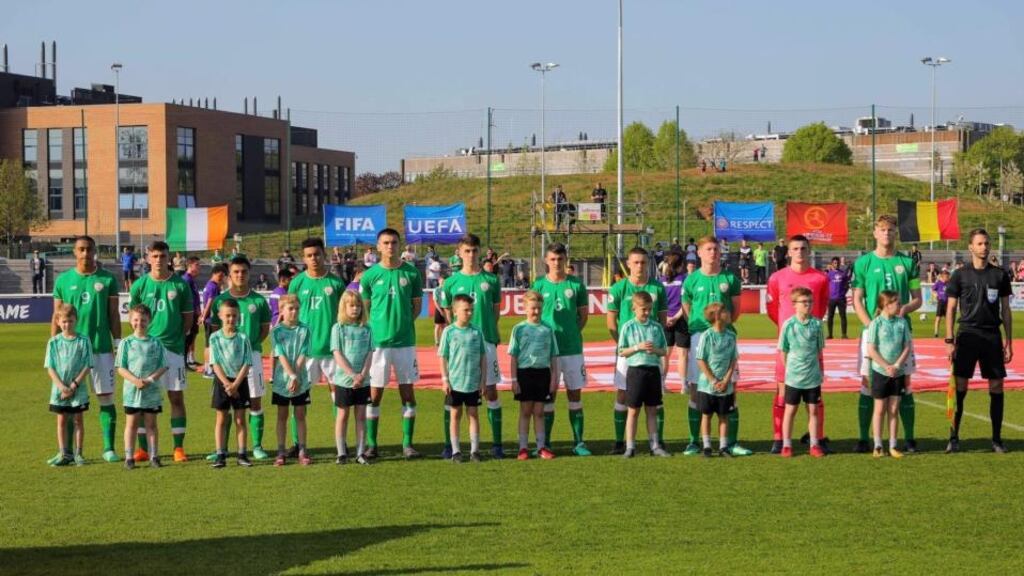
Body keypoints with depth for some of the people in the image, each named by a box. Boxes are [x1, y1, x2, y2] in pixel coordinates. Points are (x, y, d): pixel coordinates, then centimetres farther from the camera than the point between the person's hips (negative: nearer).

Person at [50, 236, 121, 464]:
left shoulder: (107, 279, 3)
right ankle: (67, 450, 10)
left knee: (106, 398, 1)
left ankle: (109, 448, 8)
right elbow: (57, 317, 8)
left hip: (101, 348, -1)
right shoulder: (63, 280, 6)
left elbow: (114, 314, 6)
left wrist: (118, 343, 0)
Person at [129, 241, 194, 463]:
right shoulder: (140, 285, 4)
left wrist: (176, 337, 2)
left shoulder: (180, 284, 3)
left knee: (177, 397, 1)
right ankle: (142, 448, 9)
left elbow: (188, 317, 8)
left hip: (173, 348, 0)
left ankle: (179, 448, 7)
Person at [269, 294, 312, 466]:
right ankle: (281, 452, 11)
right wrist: (292, 375, -20)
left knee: (300, 415, 5)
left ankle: (302, 451, 9)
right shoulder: (276, 331, -4)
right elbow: (281, 356, -10)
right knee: (282, 415, 6)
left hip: (301, 380, 1)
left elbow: (302, 355, -6)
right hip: (281, 380, -1)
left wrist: (296, 377, -15)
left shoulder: (304, 330, -1)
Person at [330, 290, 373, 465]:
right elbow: (338, 355, -8)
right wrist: (353, 375, -16)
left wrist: (363, 374, -13)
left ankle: (360, 453, 10)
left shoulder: (366, 329, 5)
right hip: (343, 380, -2)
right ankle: (341, 453, 11)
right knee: (343, 415, 6)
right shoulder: (338, 328, -3)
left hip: (363, 381, 3)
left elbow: (369, 354, 3)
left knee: (361, 416, 5)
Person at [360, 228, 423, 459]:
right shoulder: (370, 275, 1)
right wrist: (378, 327, -1)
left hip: (405, 341, 1)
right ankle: (371, 444, 11)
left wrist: (403, 323, 1)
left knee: (407, 392, 3)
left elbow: (417, 305, 10)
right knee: (374, 393, 3)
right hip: (378, 341, -1)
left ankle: (407, 444, 10)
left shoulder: (411, 273, 3)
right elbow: (364, 308, 7)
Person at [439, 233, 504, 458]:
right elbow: (447, 314, 8)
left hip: (486, 341, 0)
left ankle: (497, 444, 7)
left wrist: (490, 331, 0)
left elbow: (496, 310, 10)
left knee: (491, 391, 2)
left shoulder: (491, 280, 4)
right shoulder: (452, 282, 4)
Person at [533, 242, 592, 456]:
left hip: (572, 348, 1)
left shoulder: (576, 284, 2)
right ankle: (544, 443, 11)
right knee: (548, 396, 5)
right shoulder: (539, 285, 2)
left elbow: (583, 314, 9)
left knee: (575, 394, 5)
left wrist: (571, 334, 2)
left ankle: (578, 442, 11)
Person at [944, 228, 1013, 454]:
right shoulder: (960, 275, 3)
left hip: (993, 337, 2)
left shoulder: (1000, 275, 8)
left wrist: (1009, 342, 7)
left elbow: (1006, 310, 11)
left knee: (996, 387, 3)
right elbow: (951, 309, 3)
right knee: (960, 386, -3)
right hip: (967, 335, -2)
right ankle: (954, 437, 5)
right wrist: (949, 340, -4)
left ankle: (997, 439, 11)